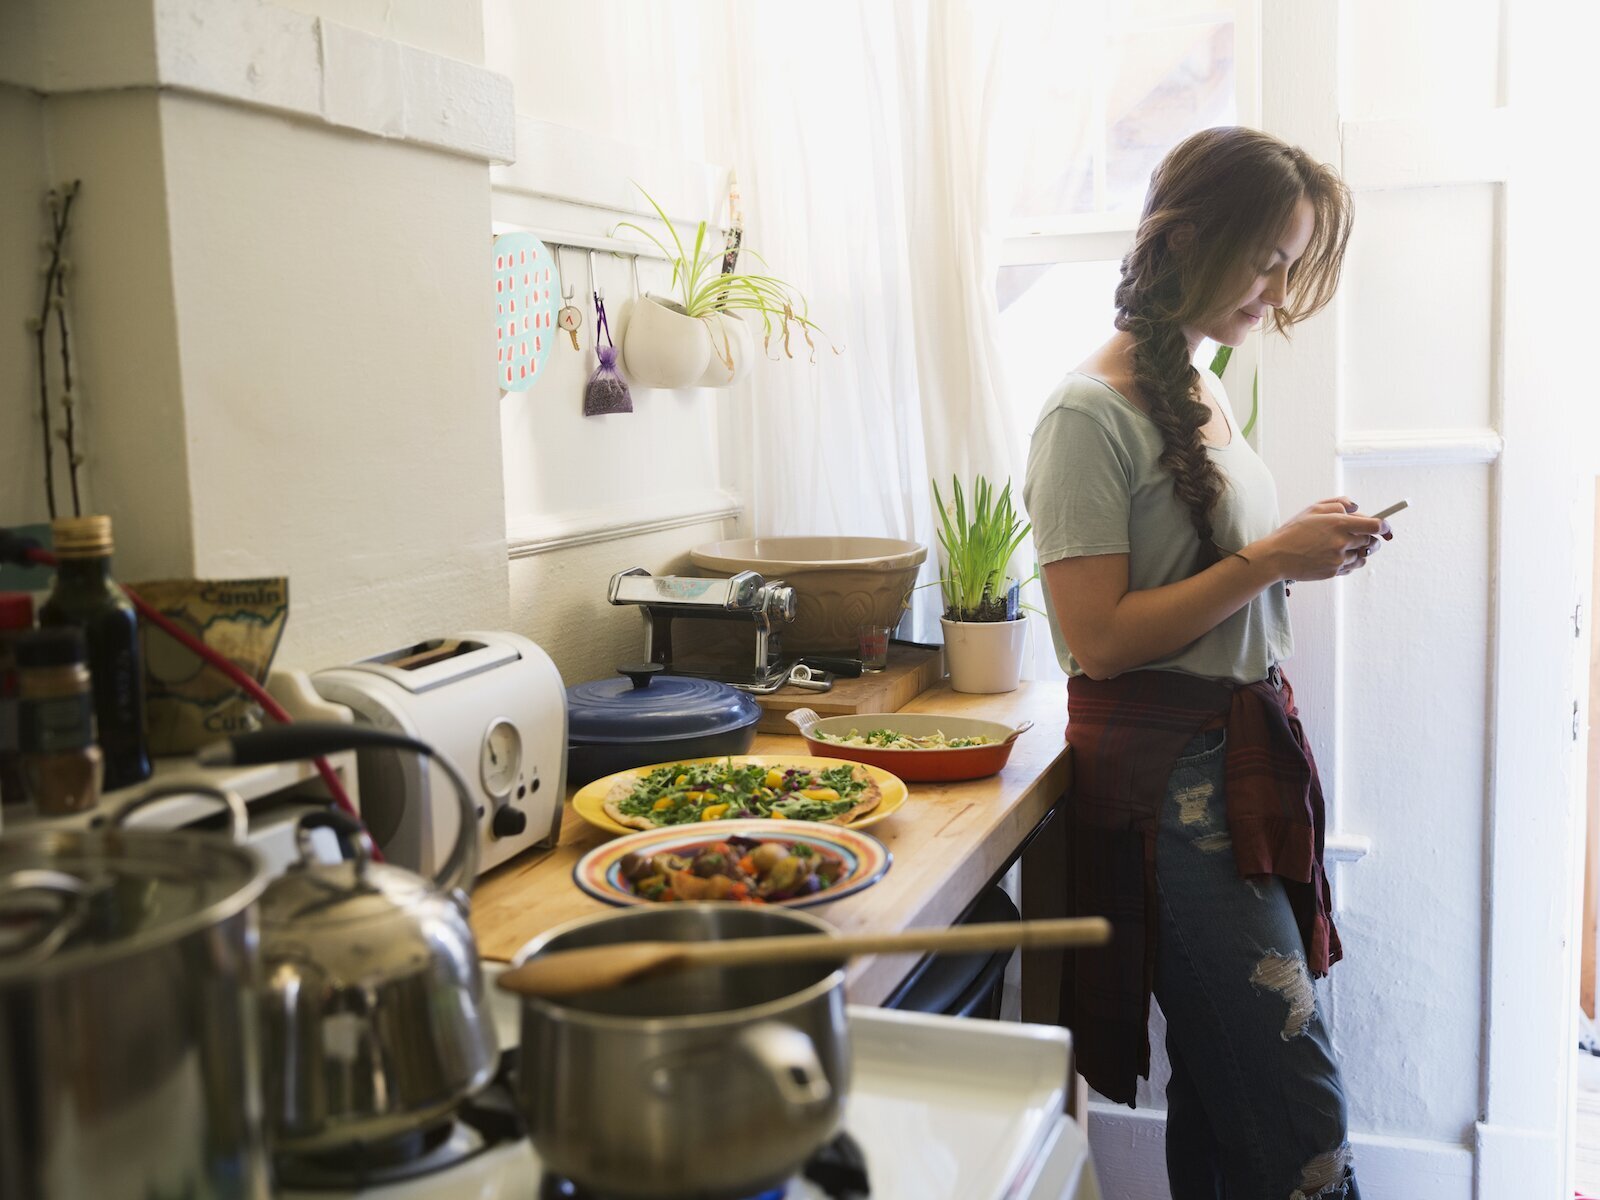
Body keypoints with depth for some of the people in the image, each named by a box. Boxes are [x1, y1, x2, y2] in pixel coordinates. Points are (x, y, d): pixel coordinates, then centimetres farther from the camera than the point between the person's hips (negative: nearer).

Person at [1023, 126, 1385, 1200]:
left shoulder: (1204, 395, 14)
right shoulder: (1092, 414, -13)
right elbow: (1100, 639, -17)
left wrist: (1308, 543, 6)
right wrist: (1269, 559, -17)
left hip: (1245, 749, 8)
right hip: (1168, 777, -8)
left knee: (1222, 1086, 15)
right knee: (1298, 1099, -6)